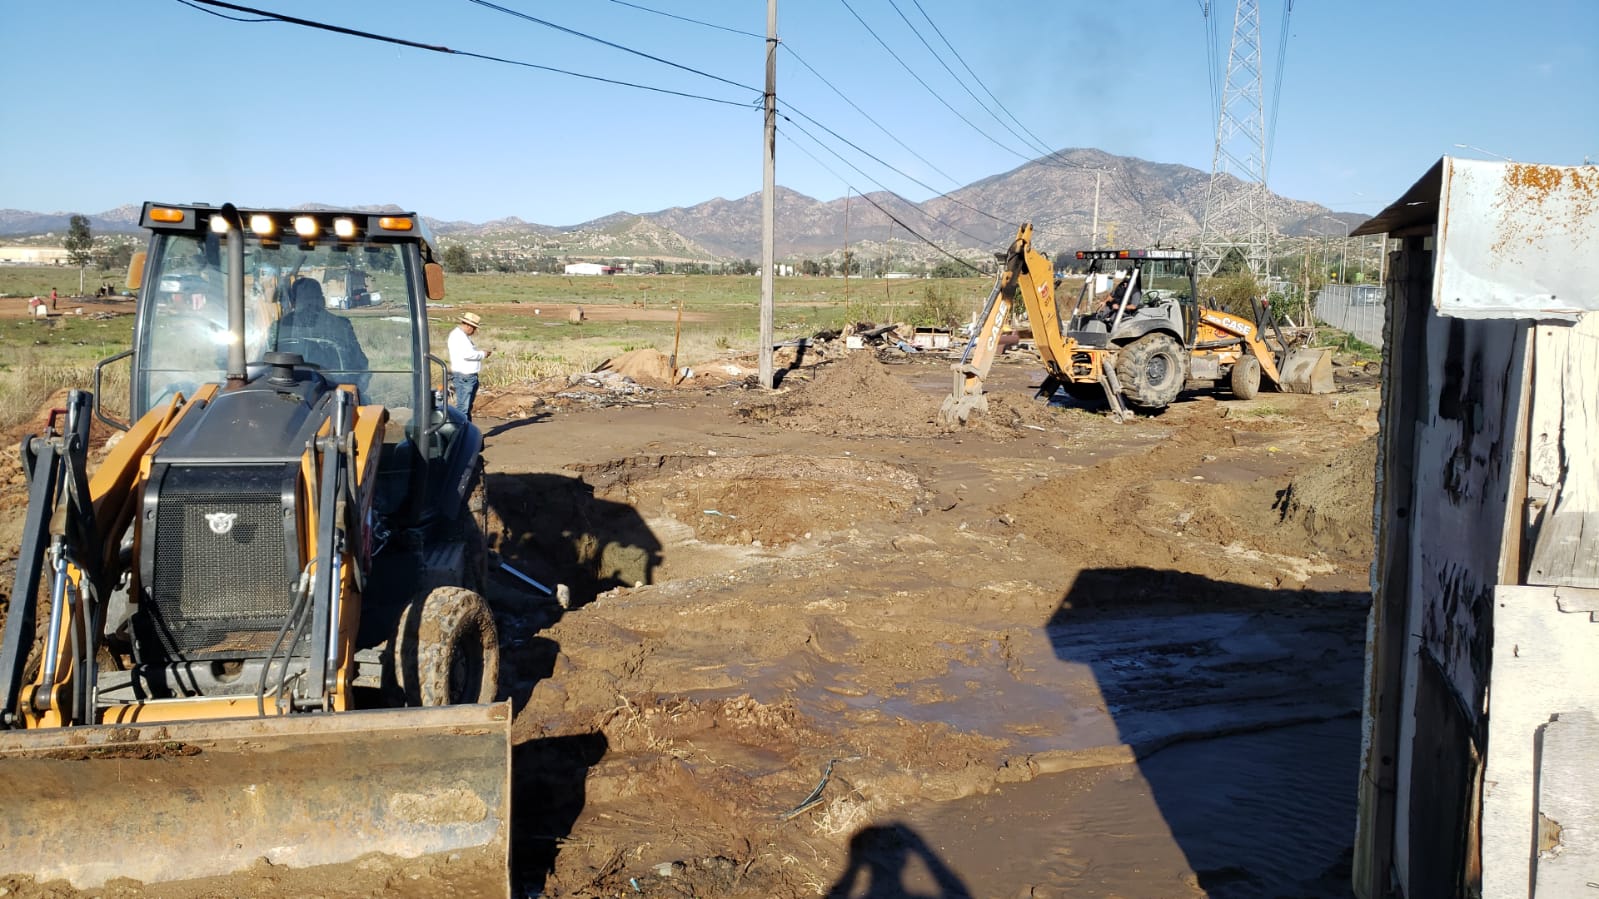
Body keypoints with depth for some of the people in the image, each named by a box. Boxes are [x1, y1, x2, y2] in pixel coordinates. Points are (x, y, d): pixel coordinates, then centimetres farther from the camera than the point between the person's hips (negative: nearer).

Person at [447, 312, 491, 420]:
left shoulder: (464, 336, 19)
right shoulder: (457, 335, -14)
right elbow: (467, 354, -25)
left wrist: (482, 352, 10)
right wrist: (482, 354, -11)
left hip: (470, 376, 11)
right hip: (463, 377, -11)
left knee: (468, 407, 16)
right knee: (463, 407, -11)